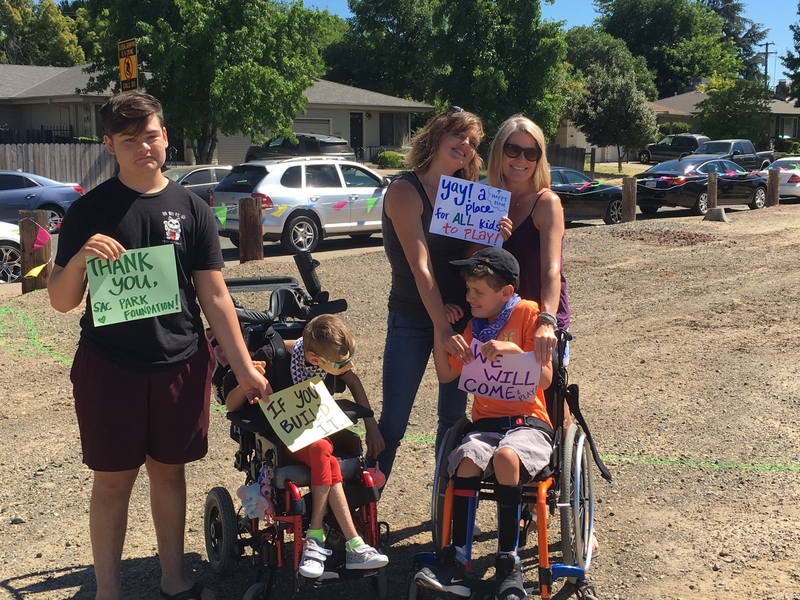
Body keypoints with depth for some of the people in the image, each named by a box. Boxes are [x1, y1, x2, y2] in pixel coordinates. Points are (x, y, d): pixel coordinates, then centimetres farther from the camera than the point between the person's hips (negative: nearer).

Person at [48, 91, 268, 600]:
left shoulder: (192, 209, 2)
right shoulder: (89, 211, -2)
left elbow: (214, 296, 3)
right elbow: (61, 302, -1)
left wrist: (244, 366, -2)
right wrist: (80, 258, -21)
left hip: (181, 364, 2)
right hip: (109, 367, -2)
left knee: (170, 470, 13)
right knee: (113, 480, 6)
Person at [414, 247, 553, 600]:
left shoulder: (528, 314, -2)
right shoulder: (473, 325, 16)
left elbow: (545, 380, -7)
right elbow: (446, 374, 17)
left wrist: (514, 349, -22)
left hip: (528, 421, -4)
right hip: (485, 422, 4)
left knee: (506, 457, -36)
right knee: (467, 460, -29)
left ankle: (508, 564, -24)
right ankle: (456, 564, -27)